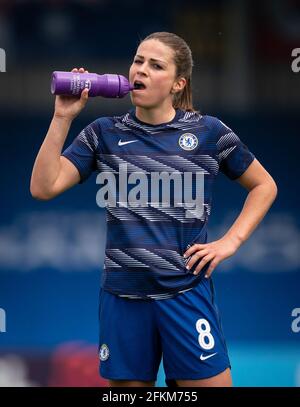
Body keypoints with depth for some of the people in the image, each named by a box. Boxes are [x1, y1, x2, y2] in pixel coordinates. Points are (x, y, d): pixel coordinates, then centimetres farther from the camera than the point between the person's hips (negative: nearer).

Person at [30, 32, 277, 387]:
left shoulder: (209, 132, 1)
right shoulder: (104, 134, 5)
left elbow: (264, 186, 12)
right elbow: (43, 188, -4)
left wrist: (230, 241, 0)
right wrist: (62, 118, -8)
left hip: (187, 293, -2)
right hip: (122, 294, 2)